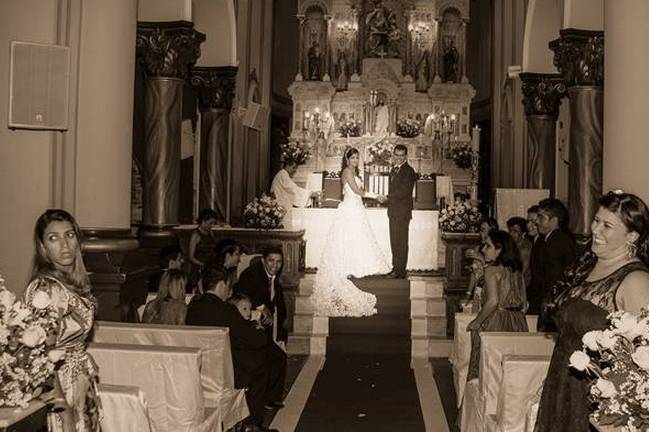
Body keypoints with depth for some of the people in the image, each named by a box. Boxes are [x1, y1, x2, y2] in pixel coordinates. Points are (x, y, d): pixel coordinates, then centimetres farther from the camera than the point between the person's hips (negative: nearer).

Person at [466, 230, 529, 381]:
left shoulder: (492, 269, -9)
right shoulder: (516, 270, 12)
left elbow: (493, 301, -20)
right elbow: (522, 301, 14)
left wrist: (477, 322, -10)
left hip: (496, 322, -7)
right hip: (518, 322, 7)